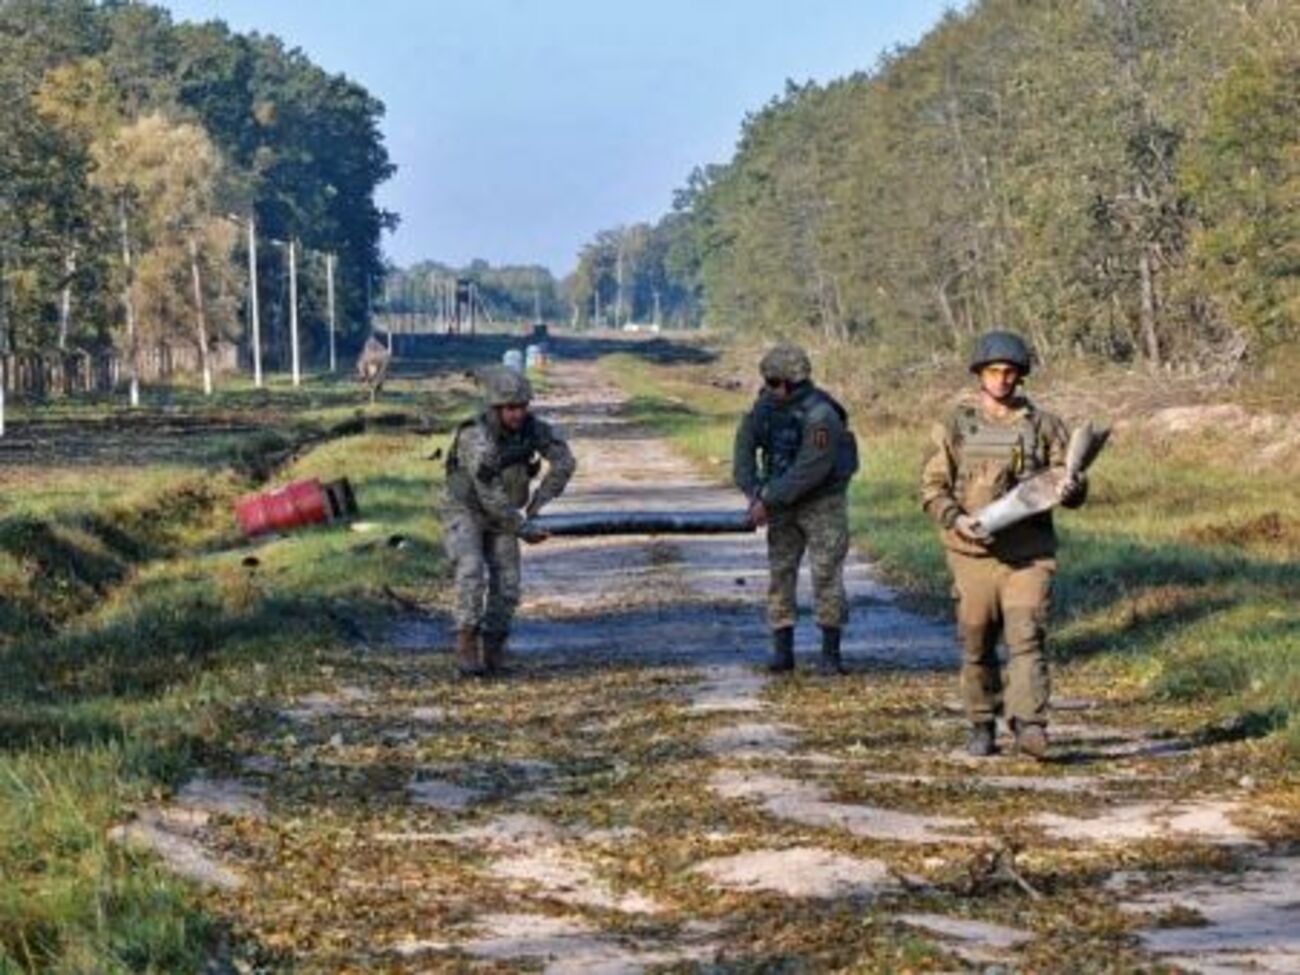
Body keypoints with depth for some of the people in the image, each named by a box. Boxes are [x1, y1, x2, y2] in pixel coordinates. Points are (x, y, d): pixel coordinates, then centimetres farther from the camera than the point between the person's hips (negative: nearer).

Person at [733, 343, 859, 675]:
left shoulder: (820, 416, -25)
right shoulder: (766, 404, -4)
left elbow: (810, 471, -29)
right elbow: (745, 446, -2)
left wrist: (768, 500, -26)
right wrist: (754, 493, -16)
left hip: (822, 502, -6)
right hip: (783, 503, 6)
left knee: (827, 574, -6)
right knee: (780, 572, 3)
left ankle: (831, 653, 0)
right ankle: (782, 651, 6)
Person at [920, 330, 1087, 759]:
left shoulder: (1044, 426, 9)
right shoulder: (955, 427, 8)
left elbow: (1073, 482, 8)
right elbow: (932, 486, 4)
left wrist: (1069, 489, -17)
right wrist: (956, 519, -14)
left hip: (1030, 554, -1)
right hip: (974, 552, 1)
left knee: (1026, 639, -13)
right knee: (977, 644, 7)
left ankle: (1029, 724, -20)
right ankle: (982, 727, 19)